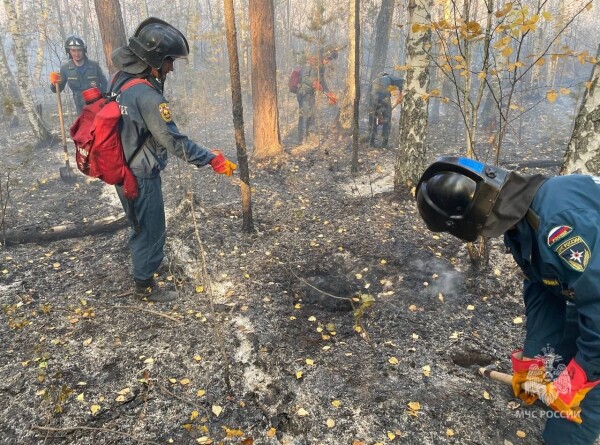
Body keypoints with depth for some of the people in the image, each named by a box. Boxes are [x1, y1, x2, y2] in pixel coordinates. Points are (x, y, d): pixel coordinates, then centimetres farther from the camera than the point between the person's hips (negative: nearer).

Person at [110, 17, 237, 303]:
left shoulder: (120, 78, 0)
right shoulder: (147, 96, -27)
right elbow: (174, 140, -26)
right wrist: (212, 159, -20)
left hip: (123, 169, 9)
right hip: (141, 177, -9)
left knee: (141, 224, 27)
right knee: (150, 229, 9)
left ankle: (144, 261, 49)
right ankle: (145, 286, 26)